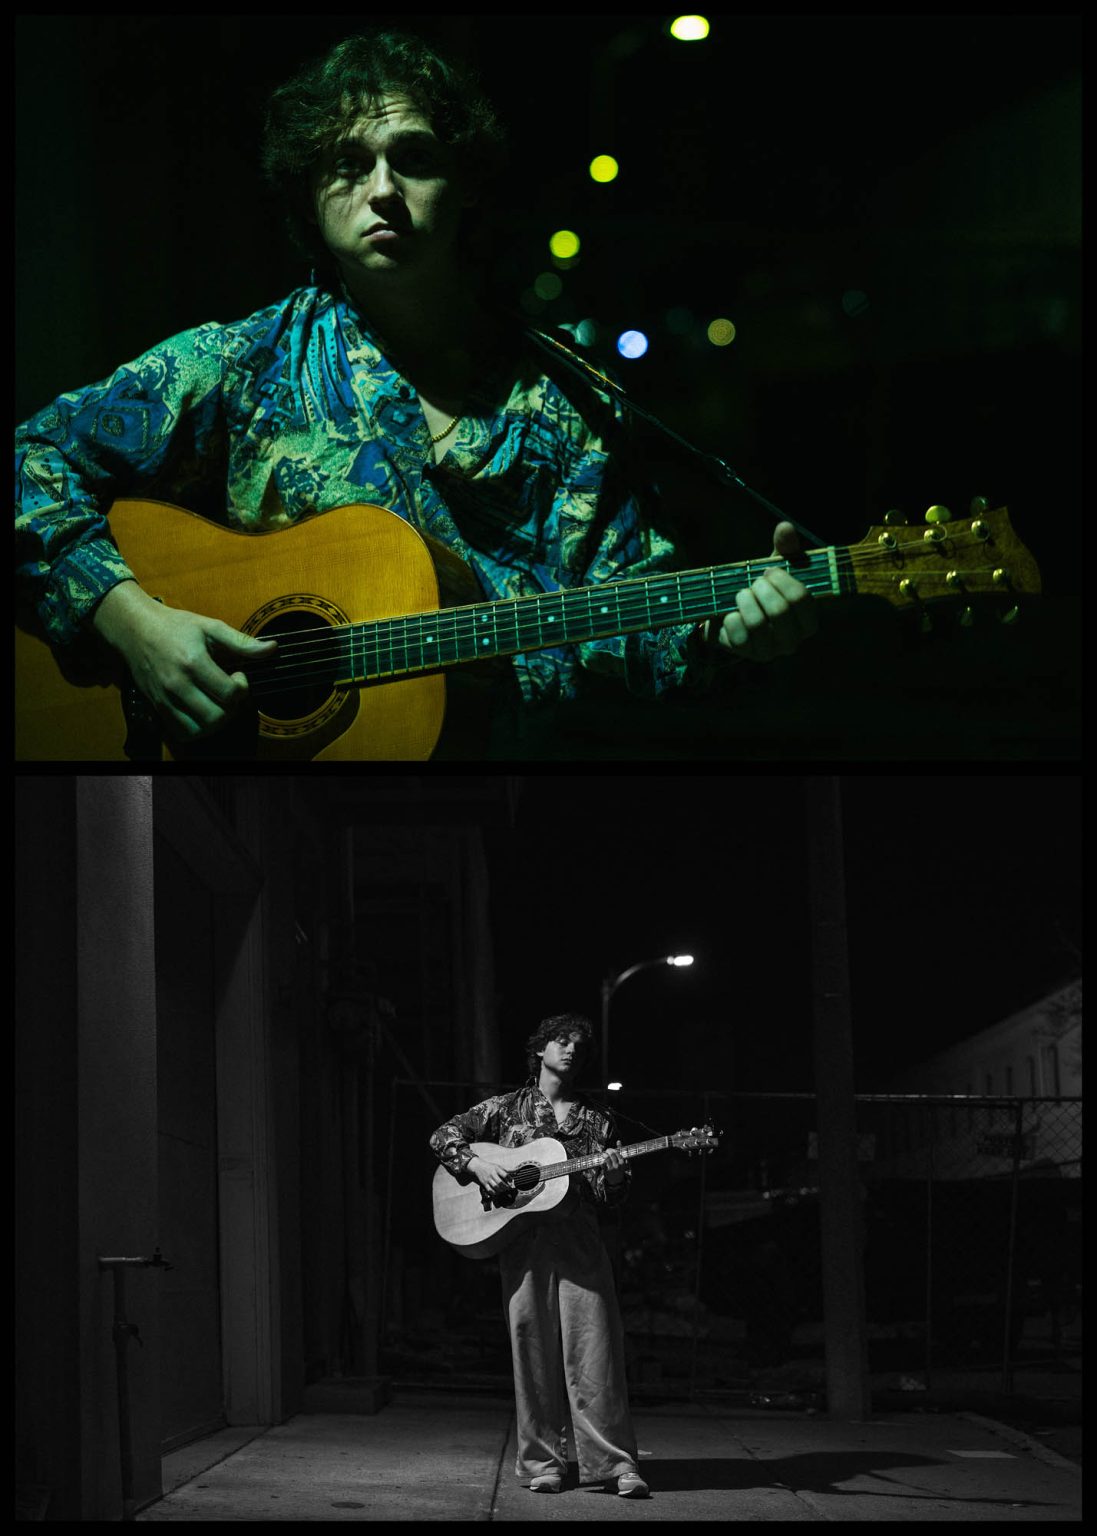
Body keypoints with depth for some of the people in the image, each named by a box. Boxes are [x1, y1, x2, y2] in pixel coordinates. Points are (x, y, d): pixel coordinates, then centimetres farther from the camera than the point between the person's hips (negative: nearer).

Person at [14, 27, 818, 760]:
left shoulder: (570, 405, 9)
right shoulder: (242, 367, 4)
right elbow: (37, 460, 2)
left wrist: (719, 633, -14)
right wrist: (129, 615, -12)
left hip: (507, 743, 1)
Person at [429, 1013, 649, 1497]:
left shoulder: (596, 1120, 15)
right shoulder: (506, 1108, 12)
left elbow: (610, 1197, 12)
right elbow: (444, 1135, 11)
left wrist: (614, 1176, -10)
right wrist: (476, 1165, -6)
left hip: (579, 1239, 1)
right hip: (522, 1241, 0)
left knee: (595, 1351, -7)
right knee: (533, 1352, 0)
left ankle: (616, 1462, -7)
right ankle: (541, 1464, 6)